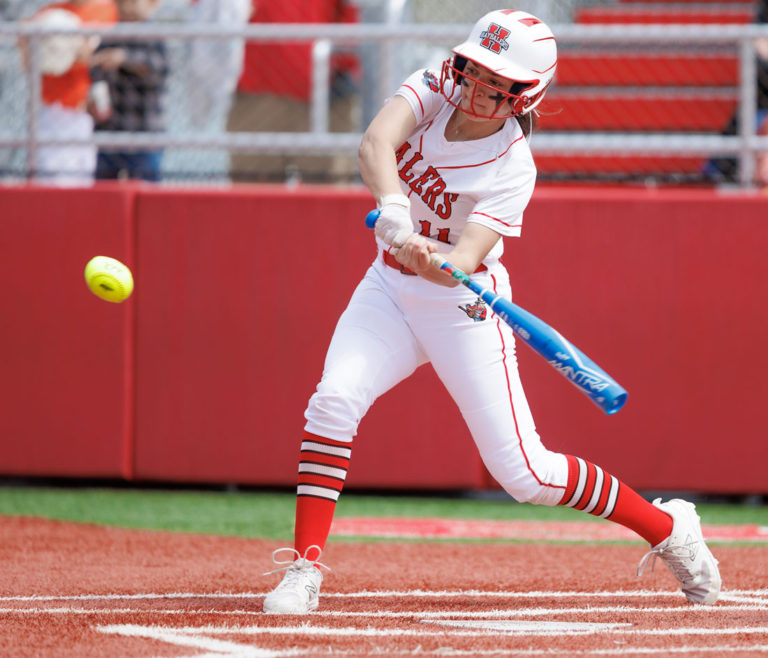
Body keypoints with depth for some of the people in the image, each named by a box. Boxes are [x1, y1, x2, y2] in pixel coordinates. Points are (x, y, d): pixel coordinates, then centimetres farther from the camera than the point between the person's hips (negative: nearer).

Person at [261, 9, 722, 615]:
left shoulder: (513, 168, -20)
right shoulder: (432, 92, -10)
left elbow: (468, 257, -31)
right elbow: (376, 144, -29)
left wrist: (437, 263, -55)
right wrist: (395, 215, -47)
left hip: (463, 305, -4)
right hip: (390, 289, 4)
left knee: (523, 472, -6)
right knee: (334, 399, -22)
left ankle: (669, 529, 14)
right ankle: (305, 568, -16)